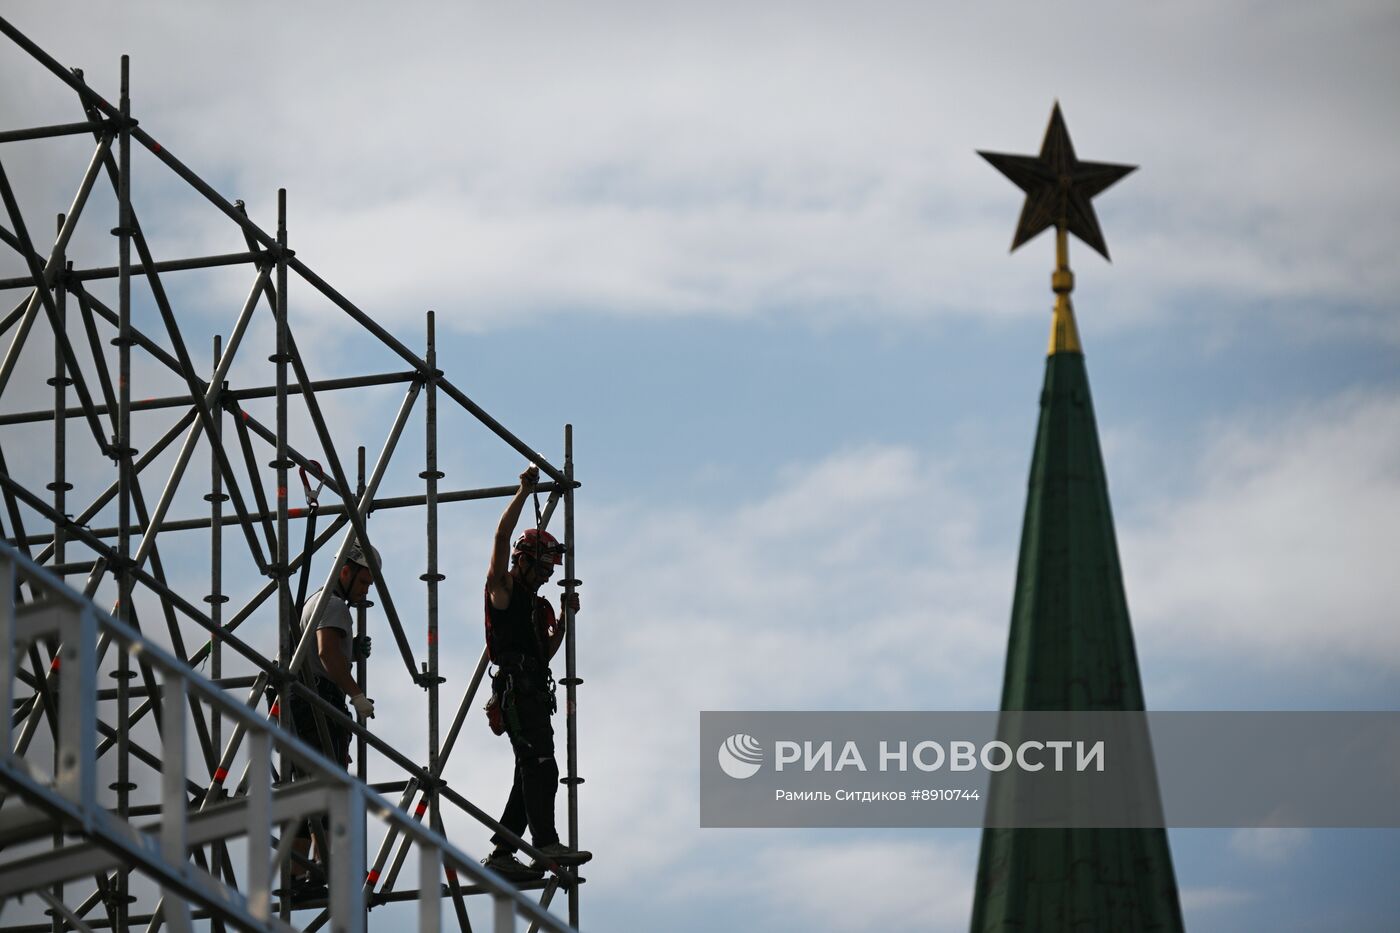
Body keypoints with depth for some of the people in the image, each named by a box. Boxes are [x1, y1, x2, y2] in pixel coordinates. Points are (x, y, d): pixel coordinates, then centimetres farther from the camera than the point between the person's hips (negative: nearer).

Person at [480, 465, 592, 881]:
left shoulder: (538, 604, 26)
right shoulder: (503, 588, 5)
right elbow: (502, 538, -6)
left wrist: (564, 618, 13)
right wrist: (524, 493, -5)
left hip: (537, 692, 9)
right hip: (515, 688, -9)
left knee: (532, 774, 8)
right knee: (540, 766, -22)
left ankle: (501, 853, 10)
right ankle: (546, 845, -32)